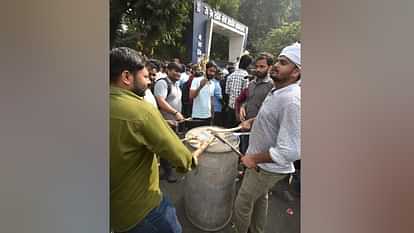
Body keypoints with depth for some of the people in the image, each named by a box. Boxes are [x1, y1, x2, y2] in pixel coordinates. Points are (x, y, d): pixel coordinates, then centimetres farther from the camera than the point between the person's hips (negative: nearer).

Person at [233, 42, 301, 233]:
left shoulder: (291, 100, -31)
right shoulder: (277, 91, 0)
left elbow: (290, 152, -34)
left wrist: (254, 158, -23)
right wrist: (252, 121, 7)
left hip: (268, 167, -9)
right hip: (263, 162, 9)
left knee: (241, 206, 8)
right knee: (260, 198, 27)